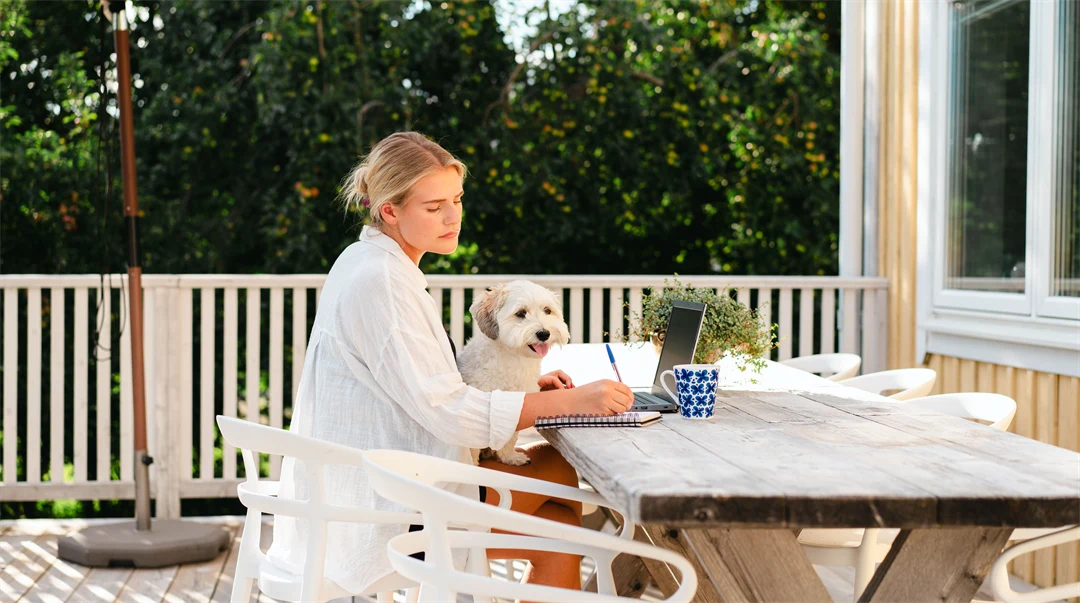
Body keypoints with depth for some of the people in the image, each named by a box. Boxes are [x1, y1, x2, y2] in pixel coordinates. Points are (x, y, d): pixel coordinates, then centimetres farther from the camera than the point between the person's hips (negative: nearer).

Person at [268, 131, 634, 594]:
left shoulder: (376, 266, 13)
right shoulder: (380, 282, -20)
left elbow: (426, 390, 16)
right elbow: (447, 412, -24)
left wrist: (524, 387, 3)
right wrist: (568, 402, -23)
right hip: (379, 510, -9)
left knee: (559, 525, 4)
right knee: (561, 467, -5)